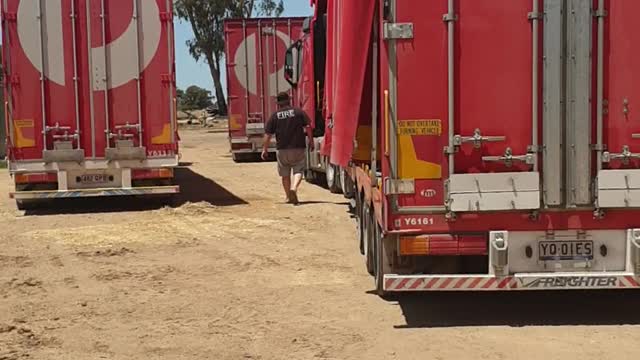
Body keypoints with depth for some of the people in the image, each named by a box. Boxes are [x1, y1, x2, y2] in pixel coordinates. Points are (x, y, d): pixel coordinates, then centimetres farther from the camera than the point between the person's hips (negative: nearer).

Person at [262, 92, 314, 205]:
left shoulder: (275, 116, 3)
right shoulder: (299, 112, 1)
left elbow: (268, 134, 2)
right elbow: (308, 127, -7)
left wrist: (265, 149, 9)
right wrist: (311, 141, 1)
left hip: (282, 150, 1)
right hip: (298, 148, -1)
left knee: (285, 174, 14)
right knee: (298, 171, 2)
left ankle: (288, 197, 20)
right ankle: (294, 188, -25)